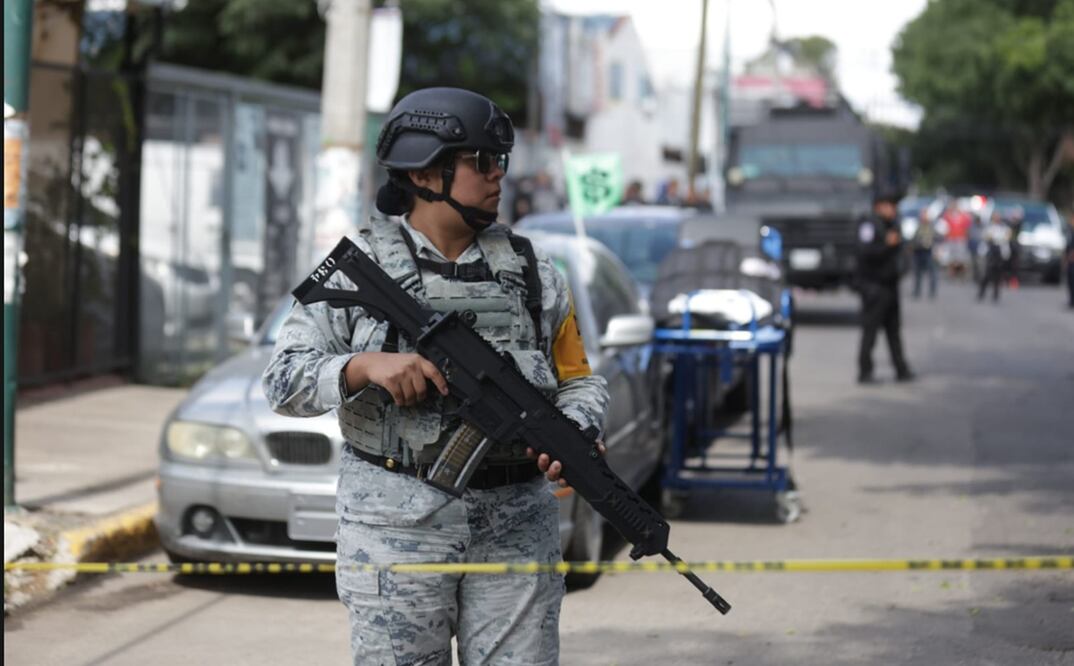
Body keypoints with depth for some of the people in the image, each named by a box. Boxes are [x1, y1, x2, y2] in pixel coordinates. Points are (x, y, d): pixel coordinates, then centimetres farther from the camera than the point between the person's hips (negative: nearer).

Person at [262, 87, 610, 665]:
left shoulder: (533, 272, 11)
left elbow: (579, 381, 15)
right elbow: (284, 379, -1)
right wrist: (364, 367, -19)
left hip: (517, 525, 3)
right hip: (397, 524, -3)